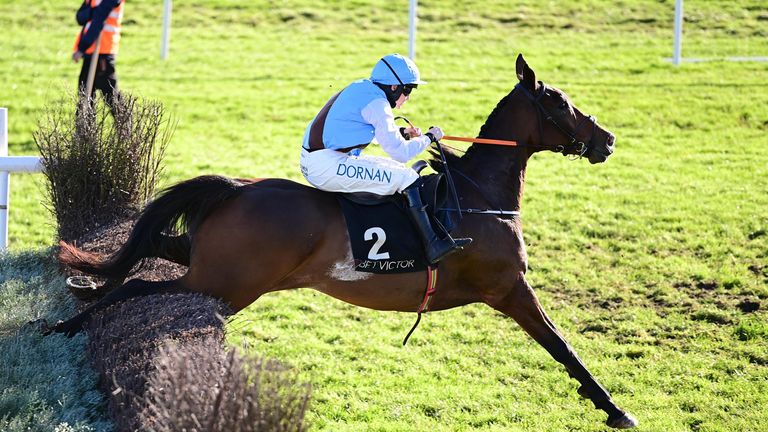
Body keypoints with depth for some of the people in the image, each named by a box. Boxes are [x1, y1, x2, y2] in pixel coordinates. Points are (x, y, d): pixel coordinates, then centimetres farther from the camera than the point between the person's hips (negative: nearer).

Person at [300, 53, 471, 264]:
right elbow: (400, 152, -14)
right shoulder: (377, 103, -13)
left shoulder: (361, 88, 14)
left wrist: (402, 132, 18)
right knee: (406, 177, -8)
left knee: (395, 168, 20)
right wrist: (429, 137, 1)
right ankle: (432, 245, -8)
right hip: (327, 166, -10)